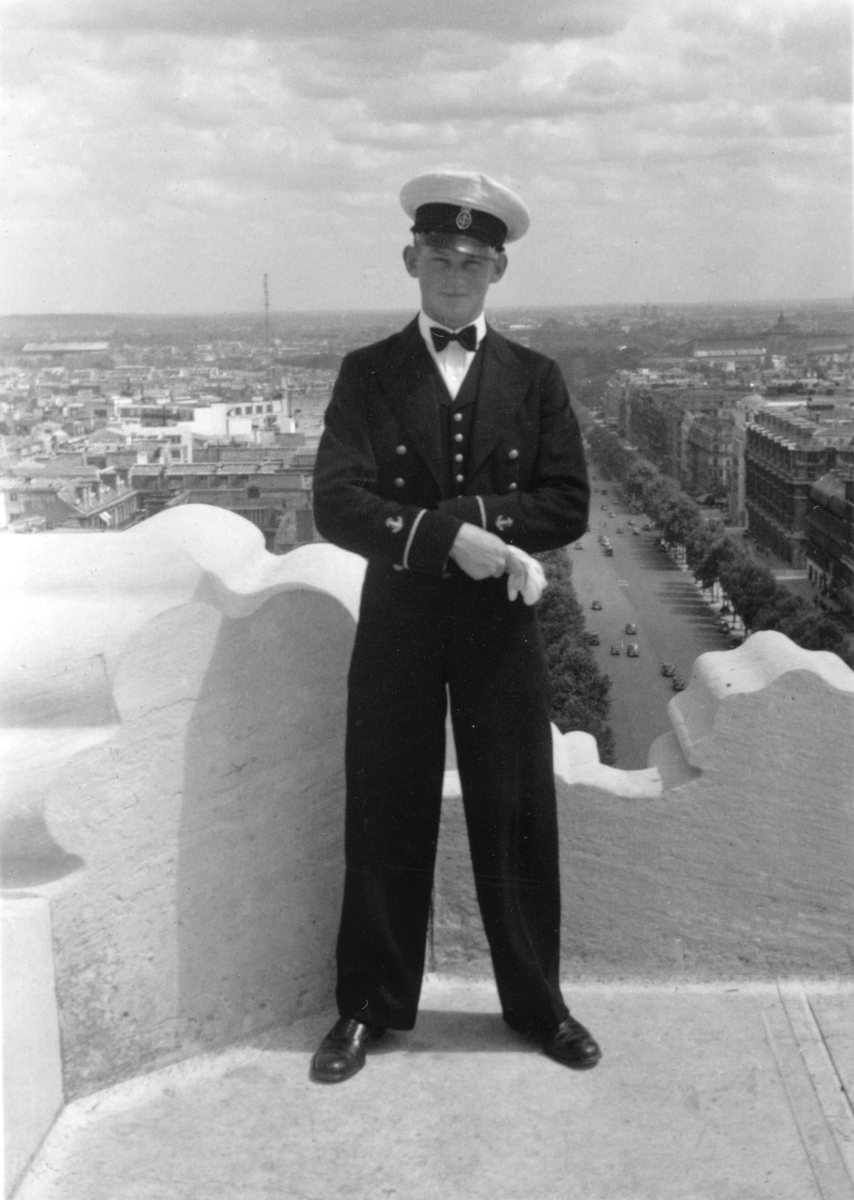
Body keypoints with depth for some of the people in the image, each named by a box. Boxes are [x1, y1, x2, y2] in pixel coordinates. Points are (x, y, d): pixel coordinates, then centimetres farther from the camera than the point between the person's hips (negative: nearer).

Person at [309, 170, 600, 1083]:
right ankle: (370, 1007, 22)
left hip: (501, 625, 1)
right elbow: (337, 504, -11)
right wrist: (448, 538, -22)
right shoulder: (367, 374, 2)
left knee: (517, 818, 8)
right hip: (397, 624, -1)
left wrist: (459, 514, -15)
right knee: (385, 819, 6)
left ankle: (537, 1003, 25)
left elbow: (567, 506, -3)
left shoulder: (535, 379, 6)